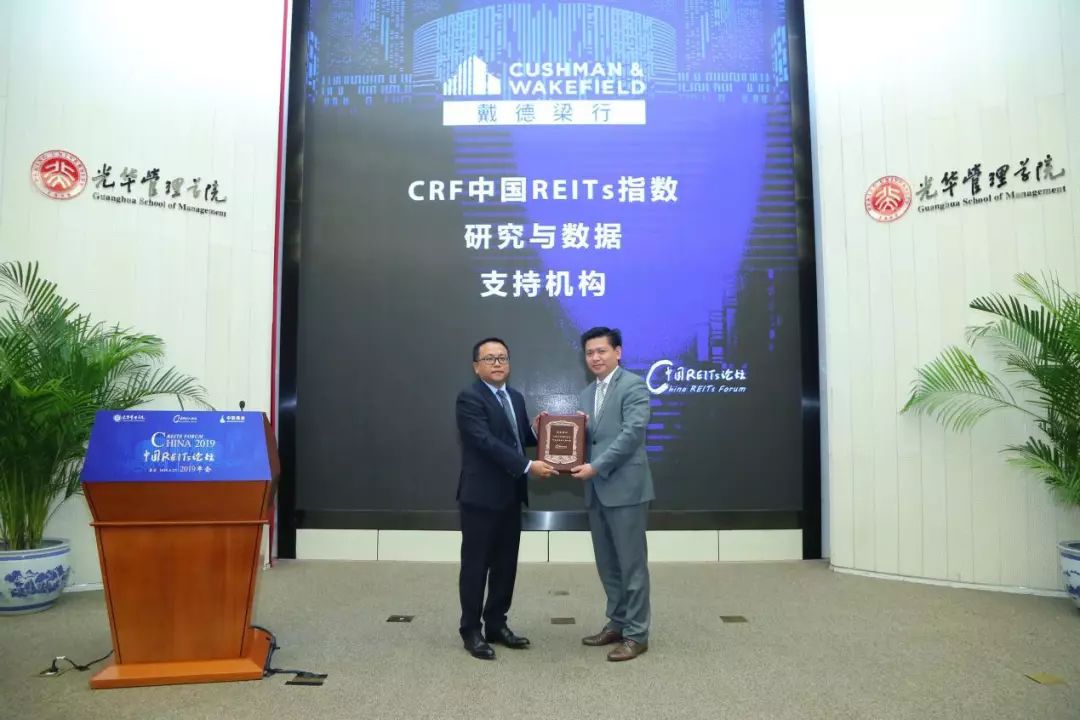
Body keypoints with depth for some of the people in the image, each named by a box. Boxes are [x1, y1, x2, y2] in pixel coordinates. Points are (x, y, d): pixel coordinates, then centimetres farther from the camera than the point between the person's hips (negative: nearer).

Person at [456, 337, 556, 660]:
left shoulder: (516, 397, 13)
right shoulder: (469, 398, -12)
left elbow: (524, 438, 13)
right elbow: (486, 442, -23)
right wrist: (528, 466, -26)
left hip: (510, 495, 7)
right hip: (481, 495, -7)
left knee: (506, 564, 13)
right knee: (476, 564, 4)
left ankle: (496, 624, 27)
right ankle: (471, 631, 17)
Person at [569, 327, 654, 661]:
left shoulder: (633, 385, -7)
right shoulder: (586, 394, 17)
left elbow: (632, 433, -17)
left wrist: (596, 467, -19)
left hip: (625, 488, -7)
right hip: (596, 490, 8)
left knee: (631, 563, 2)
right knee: (607, 564, 15)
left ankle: (636, 633, 12)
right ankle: (617, 623, 29)